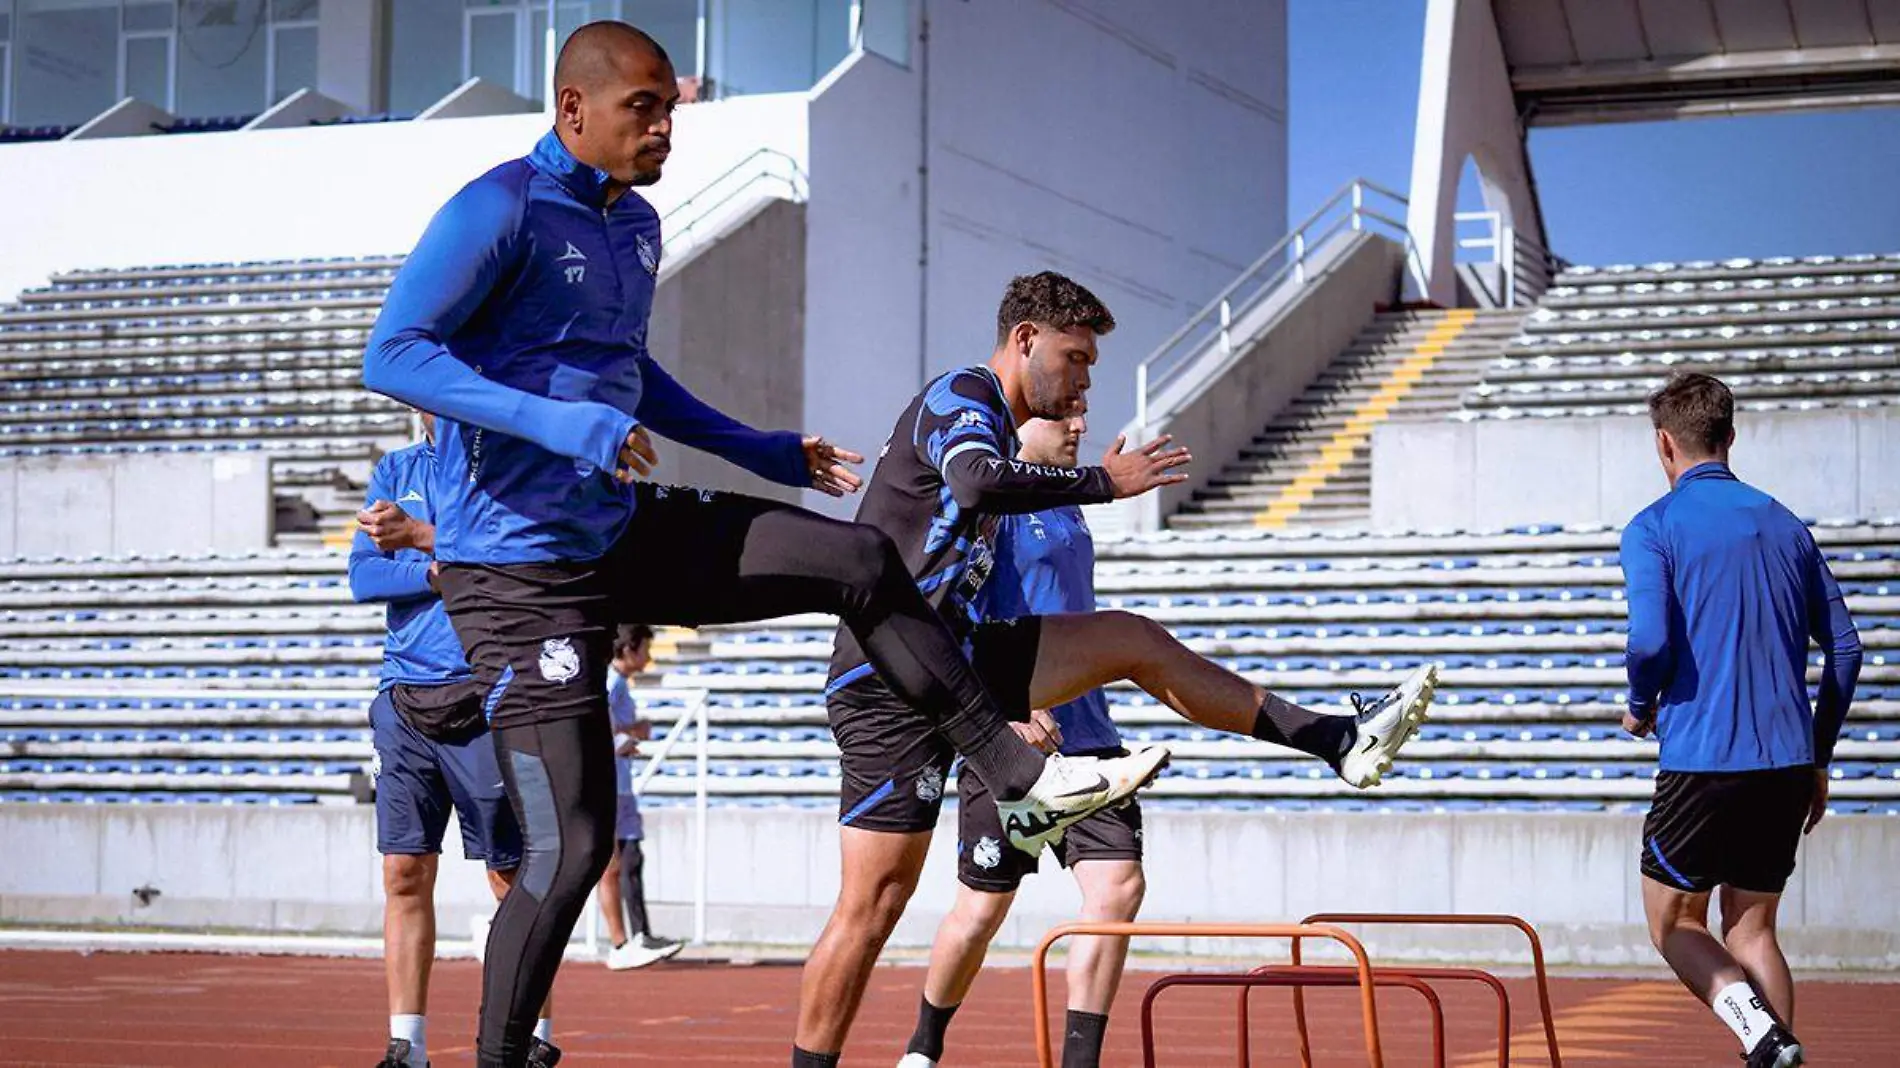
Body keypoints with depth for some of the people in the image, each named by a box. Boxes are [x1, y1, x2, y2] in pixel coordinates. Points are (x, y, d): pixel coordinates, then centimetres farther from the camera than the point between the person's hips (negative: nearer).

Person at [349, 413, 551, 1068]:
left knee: (510, 874, -1)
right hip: (403, 699, 4)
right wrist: (442, 571, -10)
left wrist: (418, 536, -19)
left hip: (480, 699, -4)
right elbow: (362, 577, 4)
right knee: (404, 874, 1)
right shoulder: (396, 470, 14)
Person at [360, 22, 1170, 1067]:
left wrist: (759, 451, 25)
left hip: (623, 533, 8)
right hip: (518, 571, -8)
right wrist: (556, 423, -34)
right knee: (571, 847, -11)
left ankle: (1024, 781, 10)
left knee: (860, 560, 1)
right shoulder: (499, 213, -15)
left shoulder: (635, 225, 12)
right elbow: (392, 355, -24)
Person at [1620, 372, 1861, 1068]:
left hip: (1702, 758, -5)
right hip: (1788, 760, 5)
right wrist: (1818, 758, 19)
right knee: (1751, 927, 15)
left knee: (1675, 923, 8)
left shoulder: (1654, 529, -5)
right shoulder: (1786, 526, 13)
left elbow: (1650, 642, -18)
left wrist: (1641, 709, 3)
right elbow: (1844, 649, 12)